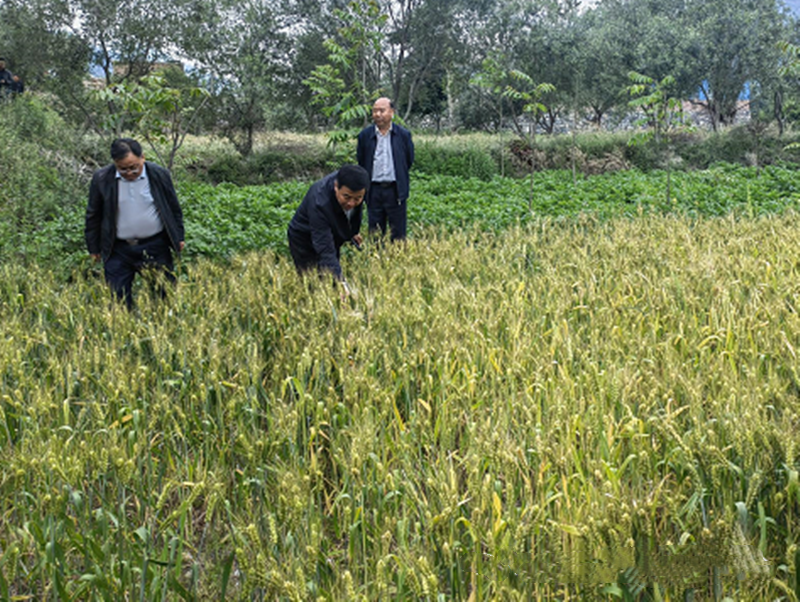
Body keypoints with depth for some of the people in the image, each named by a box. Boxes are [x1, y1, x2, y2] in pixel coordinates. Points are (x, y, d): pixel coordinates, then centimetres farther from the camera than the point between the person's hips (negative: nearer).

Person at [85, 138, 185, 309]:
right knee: (117, 298, 2)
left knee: (164, 294, 6)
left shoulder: (159, 175, -5)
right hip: (118, 250, 0)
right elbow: (93, 216, 6)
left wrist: (178, 238, 8)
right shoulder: (101, 179, -5)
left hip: (155, 247, 0)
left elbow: (174, 209, 7)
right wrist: (94, 248, 9)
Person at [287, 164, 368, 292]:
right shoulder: (320, 203, -43)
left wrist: (351, 233, 11)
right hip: (305, 243, -7)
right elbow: (325, 251, -45)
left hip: (333, 237, 7)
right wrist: (341, 282, -55)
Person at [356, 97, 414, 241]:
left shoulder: (403, 135, 0)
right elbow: (361, 162, 12)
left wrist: (400, 178, 11)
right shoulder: (365, 135, 3)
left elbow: (409, 161, 9)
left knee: (398, 233, 4)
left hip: (395, 190, -1)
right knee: (375, 233, 8)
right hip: (374, 190, 1)